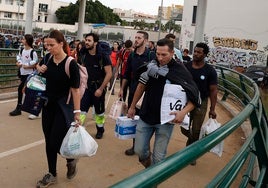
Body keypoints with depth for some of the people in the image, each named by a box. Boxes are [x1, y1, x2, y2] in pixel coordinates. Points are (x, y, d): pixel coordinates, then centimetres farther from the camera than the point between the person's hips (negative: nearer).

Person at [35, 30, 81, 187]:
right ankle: (52, 174, 27)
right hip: (48, 106, 6)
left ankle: (71, 159, 27)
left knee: (56, 142, -5)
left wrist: (77, 112, -18)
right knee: (49, 141, 11)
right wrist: (39, 70, -4)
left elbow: (75, 90, -17)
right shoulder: (48, 60, 0)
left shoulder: (71, 64, -17)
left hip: (63, 108, -6)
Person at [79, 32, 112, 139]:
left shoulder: (103, 56, -16)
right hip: (86, 87, 3)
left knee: (99, 112, 13)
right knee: (81, 109, -4)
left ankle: (100, 130, 33)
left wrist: (101, 89, -18)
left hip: (98, 88, -3)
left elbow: (109, 74, -17)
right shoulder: (84, 55, -1)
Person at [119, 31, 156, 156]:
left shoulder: (151, 56, -8)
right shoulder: (132, 56, 8)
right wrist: (122, 89, 10)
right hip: (133, 91, 5)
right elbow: (127, 74, 13)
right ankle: (135, 145, 23)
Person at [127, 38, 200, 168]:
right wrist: (132, 106, 16)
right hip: (145, 117, 4)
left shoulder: (180, 71, -13)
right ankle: (149, 167, 42)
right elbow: (142, 85, 12)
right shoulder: (152, 65, -2)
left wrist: (184, 112, -26)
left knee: (158, 157, 5)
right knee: (139, 150, 11)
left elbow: (195, 96, -10)